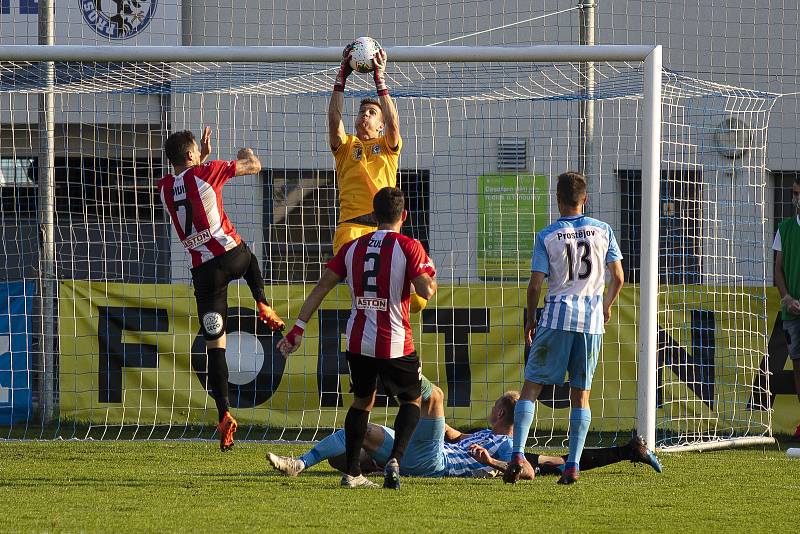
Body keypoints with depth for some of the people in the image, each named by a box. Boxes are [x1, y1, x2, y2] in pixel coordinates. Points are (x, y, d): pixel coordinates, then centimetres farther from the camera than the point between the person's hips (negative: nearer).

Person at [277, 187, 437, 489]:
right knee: (412, 400, 16)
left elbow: (322, 288, 4)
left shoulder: (353, 248, 7)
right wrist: (430, 276, 7)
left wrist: (298, 328, 7)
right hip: (395, 345, -4)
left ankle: (352, 473, 17)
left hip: (358, 341, 4)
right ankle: (395, 458, -7)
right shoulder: (408, 247, -7)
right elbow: (426, 291, -17)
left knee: (362, 400, 23)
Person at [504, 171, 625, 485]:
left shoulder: (546, 236, -3)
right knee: (581, 394, 7)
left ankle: (518, 453, -10)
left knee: (531, 386, 4)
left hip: (557, 317, -2)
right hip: (591, 320, 2)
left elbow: (535, 285, -4)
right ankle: (573, 465, 0)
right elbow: (618, 277, 5)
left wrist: (530, 320, 11)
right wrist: (606, 306, 23)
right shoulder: (603, 231, 3)